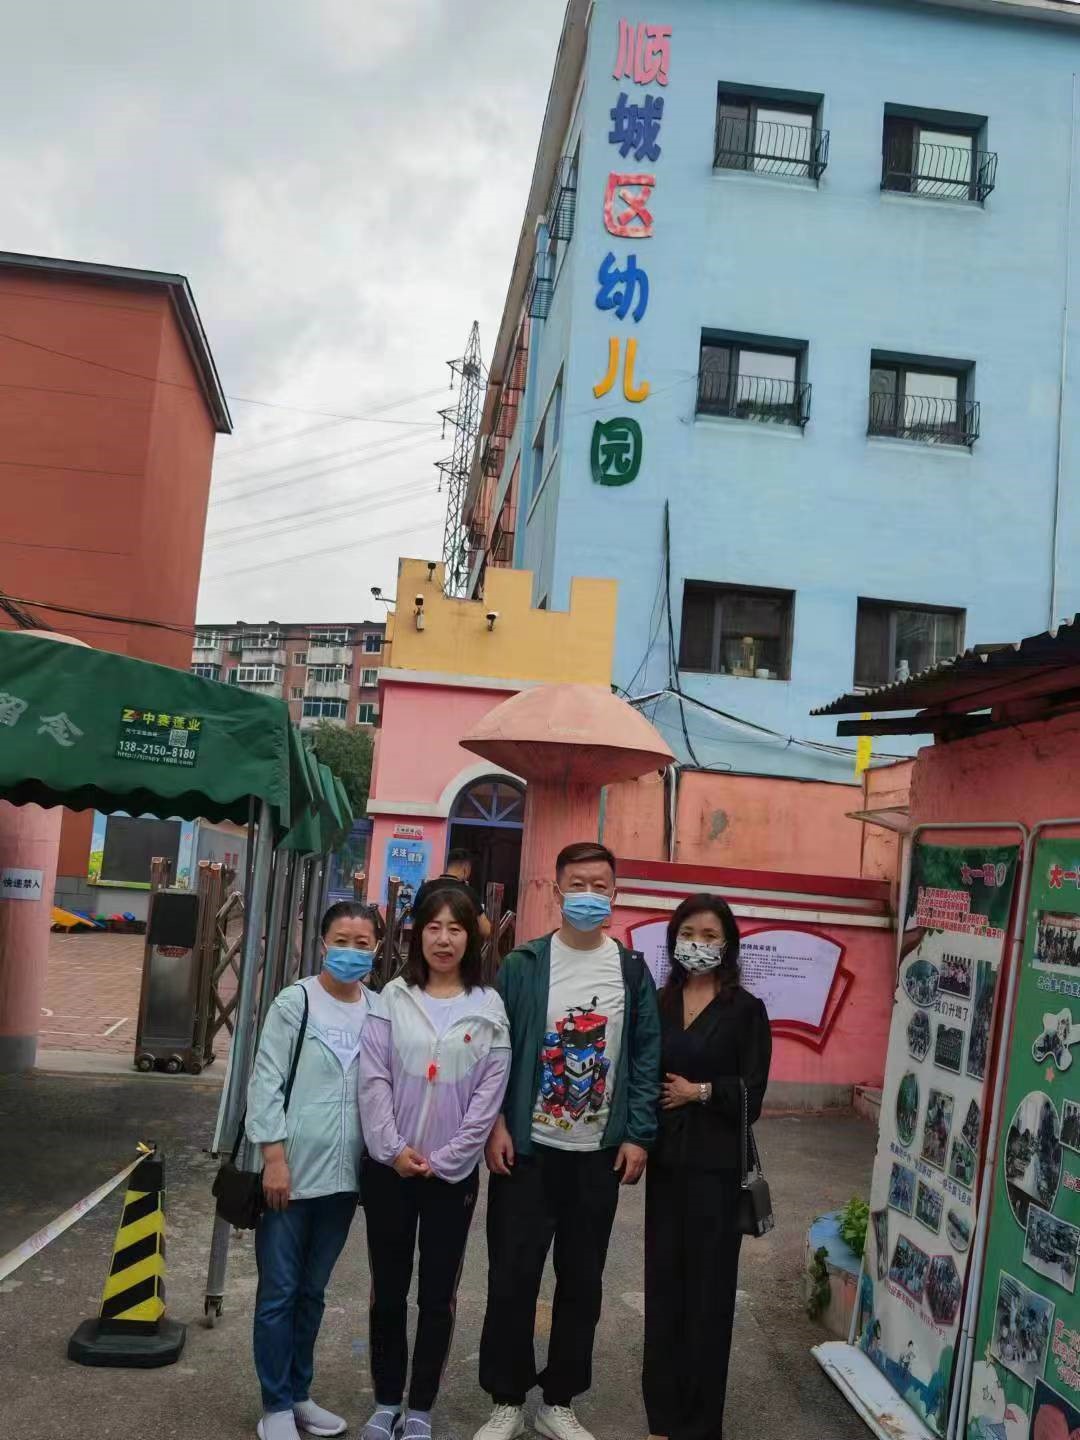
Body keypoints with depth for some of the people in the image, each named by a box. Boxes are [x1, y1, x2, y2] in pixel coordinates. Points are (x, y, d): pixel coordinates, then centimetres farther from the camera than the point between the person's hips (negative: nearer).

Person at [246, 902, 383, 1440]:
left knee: (313, 1291, 16)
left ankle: (298, 1394, 31)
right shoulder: (295, 1002, -7)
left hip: (343, 1174, 4)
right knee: (278, 1292, 6)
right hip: (291, 1170, -4)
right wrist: (275, 1157, -13)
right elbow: (266, 1082, -8)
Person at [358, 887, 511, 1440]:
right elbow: (373, 1077, -5)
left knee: (438, 1294, 8)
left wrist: (444, 1159, -10)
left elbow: (490, 1091, -5)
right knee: (388, 1289, 12)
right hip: (389, 1166, 1)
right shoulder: (393, 998, -1)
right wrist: (392, 1147, -13)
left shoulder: (488, 1007, -2)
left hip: (452, 1172, -1)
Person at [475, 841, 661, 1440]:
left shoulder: (632, 971, 3)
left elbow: (646, 1055, 3)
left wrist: (638, 1135, -3)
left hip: (599, 1153, 2)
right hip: (526, 1148, -2)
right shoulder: (522, 965, -2)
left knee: (582, 1280, 11)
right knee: (512, 1277, 5)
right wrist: (495, 1125, -11)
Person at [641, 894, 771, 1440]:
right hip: (665, 1157, 3)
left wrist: (699, 1092, -14)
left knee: (707, 1284, 3)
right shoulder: (658, 1003, 7)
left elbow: (751, 1092, -6)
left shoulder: (746, 1010, -3)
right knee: (663, 1278, 8)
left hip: (715, 1162, -3)